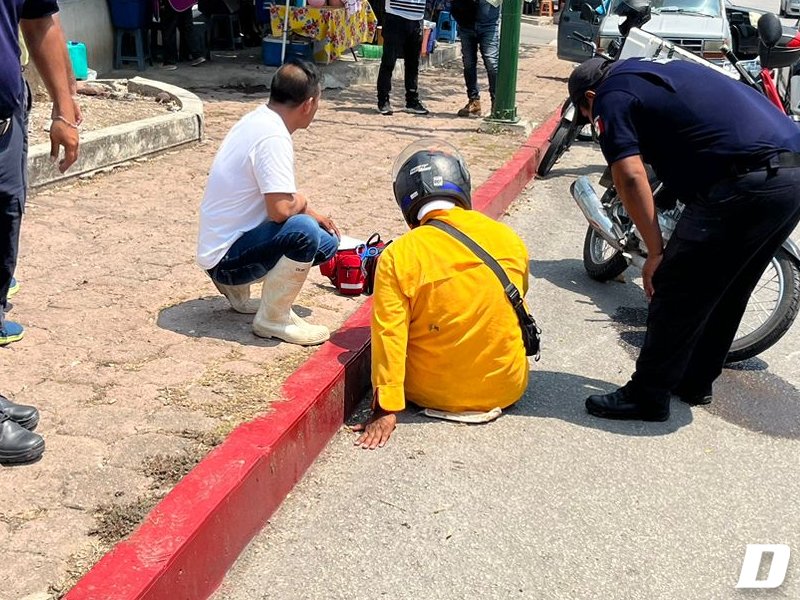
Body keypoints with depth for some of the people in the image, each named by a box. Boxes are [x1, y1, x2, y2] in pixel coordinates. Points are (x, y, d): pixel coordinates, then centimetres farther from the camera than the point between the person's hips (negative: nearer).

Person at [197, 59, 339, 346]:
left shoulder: (258, 118, 8)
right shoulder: (273, 137, -22)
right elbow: (281, 209, -29)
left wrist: (311, 214, 11)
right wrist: (302, 203, -7)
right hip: (227, 257, -10)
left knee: (327, 244, 11)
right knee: (304, 231, -31)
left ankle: (235, 287, 17)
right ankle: (273, 319, -12)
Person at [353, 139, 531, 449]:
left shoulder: (397, 256, -17)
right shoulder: (508, 239, -6)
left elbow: (389, 337, -19)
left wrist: (386, 410, -15)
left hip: (432, 395, -1)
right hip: (506, 389, 2)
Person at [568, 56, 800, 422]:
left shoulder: (612, 96, 4)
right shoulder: (665, 71, 30)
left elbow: (631, 178, -9)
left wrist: (656, 252, -3)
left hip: (746, 182, -9)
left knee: (677, 291, 1)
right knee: (726, 290, 21)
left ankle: (648, 397, 9)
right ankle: (696, 380, 34)